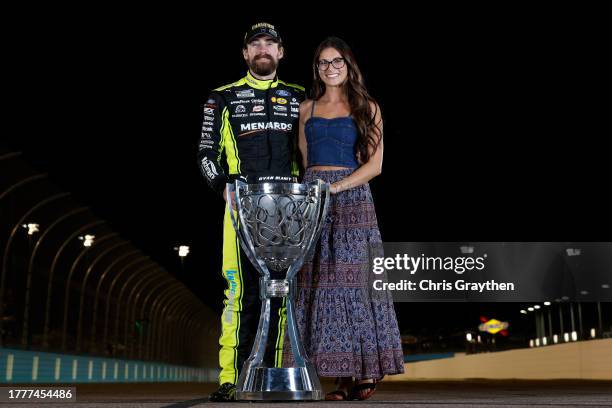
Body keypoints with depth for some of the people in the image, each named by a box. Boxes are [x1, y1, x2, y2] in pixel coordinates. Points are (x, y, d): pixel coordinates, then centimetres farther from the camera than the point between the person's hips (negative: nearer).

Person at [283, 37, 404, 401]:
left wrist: (338, 186, -13)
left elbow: (375, 163, -2)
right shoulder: (307, 108, 17)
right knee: (317, 282, -2)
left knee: (352, 279, -7)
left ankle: (367, 370, 2)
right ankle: (343, 376, 2)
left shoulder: (366, 108, 7)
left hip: (352, 197, -3)